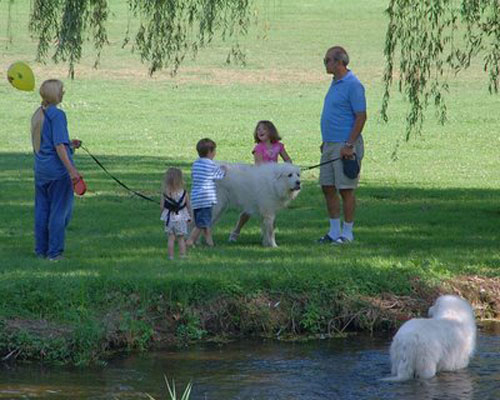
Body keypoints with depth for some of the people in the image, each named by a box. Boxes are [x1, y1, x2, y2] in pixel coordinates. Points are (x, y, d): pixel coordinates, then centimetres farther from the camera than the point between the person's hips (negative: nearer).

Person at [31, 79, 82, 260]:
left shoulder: (37, 114, 10)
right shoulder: (57, 115, -15)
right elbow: (59, 145, -20)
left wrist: (69, 145, 25)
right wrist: (71, 169, -21)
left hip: (40, 169, 8)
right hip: (58, 170, -8)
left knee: (42, 210, 13)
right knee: (59, 210, 0)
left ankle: (41, 250, 18)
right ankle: (54, 252, 2)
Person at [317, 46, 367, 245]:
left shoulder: (353, 85, -14)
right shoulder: (336, 83, 16)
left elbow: (361, 117, -17)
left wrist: (349, 145, -21)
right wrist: (325, 142, 22)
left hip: (344, 146, -10)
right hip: (330, 146, 10)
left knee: (345, 190, -4)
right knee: (328, 188, 10)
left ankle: (347, 233, 2)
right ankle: (334, 231, 16)